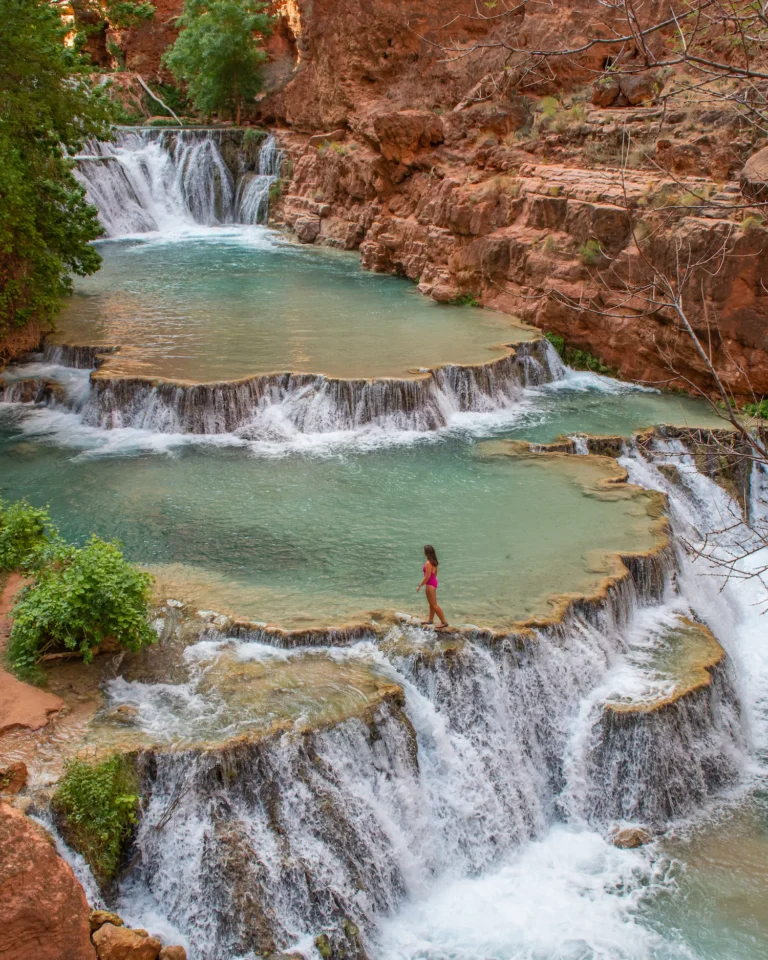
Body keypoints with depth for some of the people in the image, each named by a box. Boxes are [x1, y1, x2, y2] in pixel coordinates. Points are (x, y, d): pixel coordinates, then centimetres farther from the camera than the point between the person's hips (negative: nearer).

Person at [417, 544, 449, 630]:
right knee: (432, 603, 22)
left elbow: (427, 577, -24)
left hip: (430, 584, -10)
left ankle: (444, 622, 0)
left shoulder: (428, 563, -25)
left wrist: (420, 586, -16)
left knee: (434, 605, -2)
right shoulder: (434, 561, 3)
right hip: (434, 582, 10)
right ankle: (431, 620, 35)